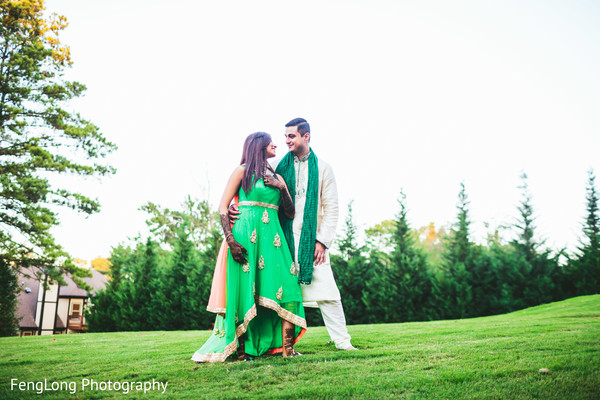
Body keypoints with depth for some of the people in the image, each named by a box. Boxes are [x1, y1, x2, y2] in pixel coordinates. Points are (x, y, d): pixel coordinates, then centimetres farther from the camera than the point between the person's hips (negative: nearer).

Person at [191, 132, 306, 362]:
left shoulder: (276, 177, 20)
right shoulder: (243, 171, 4)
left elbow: (290, 213, 17)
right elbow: (223, 207, -2)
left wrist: (282, 188, 1)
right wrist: (231, 240, -13)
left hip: (273, 237, 5)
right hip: (246, 235, -5)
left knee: (286, 288, -5)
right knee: (245, 289, -4)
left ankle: (287, 348, -2)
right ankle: (241, 350, 5)